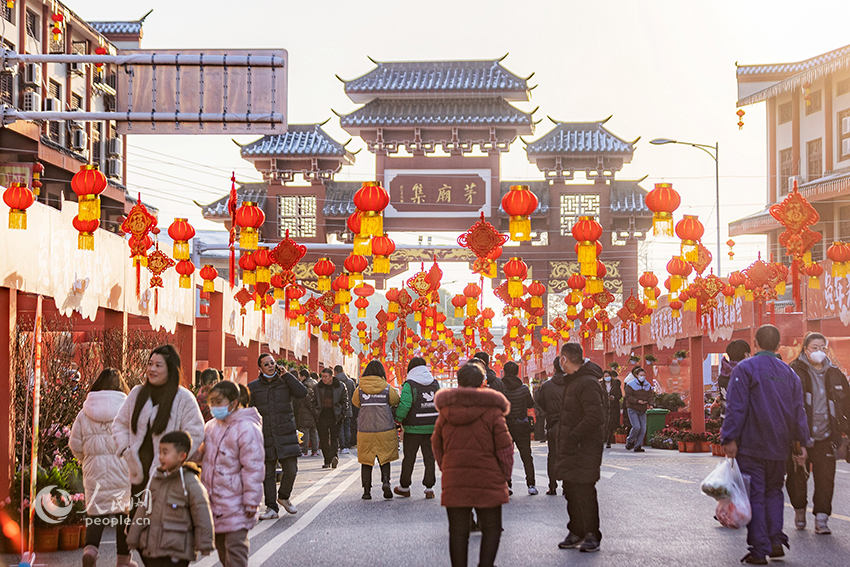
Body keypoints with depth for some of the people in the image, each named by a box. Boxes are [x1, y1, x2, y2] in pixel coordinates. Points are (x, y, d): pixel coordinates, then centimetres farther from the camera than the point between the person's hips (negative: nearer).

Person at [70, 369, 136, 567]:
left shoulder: (84, 413, 2)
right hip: (123, 471, -2)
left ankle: (90, 547, -16)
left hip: (95, 471, 2)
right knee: (124, 511, 9)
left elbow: (75, 444, 4)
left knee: (95, 509, 9)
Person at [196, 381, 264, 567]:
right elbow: (201, 453, 27)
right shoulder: (211, 426, 9)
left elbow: (253, 468, -15)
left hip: (235, 502, -8)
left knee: (234, 547, -8)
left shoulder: (247, 428, -16)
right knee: (221, 545, 17)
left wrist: (251, 501, -15)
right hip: (214, 499, 8)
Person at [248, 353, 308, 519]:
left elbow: (302, 392, -10)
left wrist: (285, 375, -8)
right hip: (265, 437, 0)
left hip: (286, 435, 0)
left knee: (291, 470, -4)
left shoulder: (285, 382, 7)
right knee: (267, 474, 1)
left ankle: (284, 497, 22)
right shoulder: (253, 387, 7)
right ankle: (271, 507, 9)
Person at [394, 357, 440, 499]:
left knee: (409, 458, 8)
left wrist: (397, 418, -6)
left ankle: (404, 487, 19)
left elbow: (405, 405, -18)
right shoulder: (435, 383, 7)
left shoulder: (409, 384, -9)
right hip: (432, 428, 4)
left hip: (413, 428, -4)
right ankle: (429, 488, 7)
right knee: (429, 457, 9)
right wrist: (438, 423, 17)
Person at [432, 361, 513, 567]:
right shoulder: (492, 411, -6)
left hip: (454, 481, 3)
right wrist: (504, 476, 8)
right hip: (487, 481, -3)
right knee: (491, 529, 9)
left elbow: (437, 447, 13)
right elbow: (505, 449, -5)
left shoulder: (445, 411, 5)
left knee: (458, 532, 9)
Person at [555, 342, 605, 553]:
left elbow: (595, 417, -25)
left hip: (584, 449, -10)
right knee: (571, 490, 14)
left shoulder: (587, 383, -17)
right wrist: (564, 438, 13)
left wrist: (573, 437, -21)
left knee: (584, 491, -7)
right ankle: (576, 533, 24)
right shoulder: (573, 381, 16)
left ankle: (592, 536, 1)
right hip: (571, 449, 10)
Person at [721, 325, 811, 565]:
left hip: (750, 446, -5)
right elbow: (799, 411, 10)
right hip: (779, 447, 5)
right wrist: (803, 443, 12)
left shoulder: (745, 368, -5)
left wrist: (730, 438, -13)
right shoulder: (789, 373, 12)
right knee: (774, 491, 18)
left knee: (755, 495, -2)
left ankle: (760, 550, -4)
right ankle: (776, 540, 5)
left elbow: (736, 407, -13)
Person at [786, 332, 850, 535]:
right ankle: (799, 510, 28)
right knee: (797, 476, 5)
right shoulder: (794, 372, -2)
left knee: (825, 478, -5)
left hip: (825, 437, 3)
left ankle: (821, 518, 1)